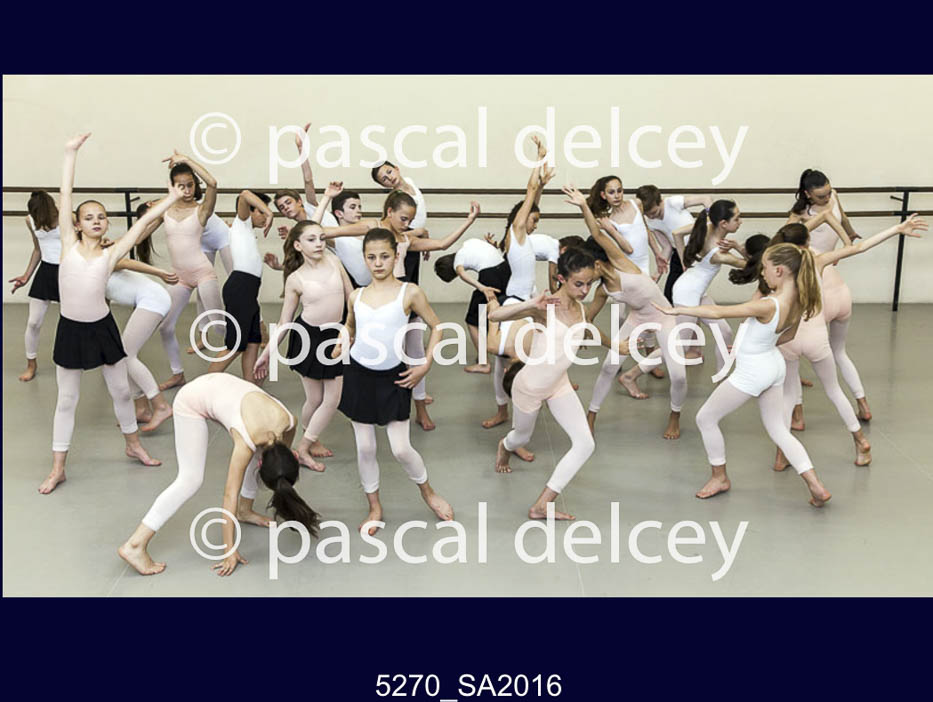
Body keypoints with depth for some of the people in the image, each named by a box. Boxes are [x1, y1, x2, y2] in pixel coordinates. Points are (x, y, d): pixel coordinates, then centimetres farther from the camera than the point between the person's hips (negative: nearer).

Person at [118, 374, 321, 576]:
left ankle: (244, 511, 28)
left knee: (258, 452, 7)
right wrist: (230, 550, -26)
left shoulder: (287, 420, -19)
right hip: (191, 401, -7)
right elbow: (230, 494, -28)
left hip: (218, 388, 7)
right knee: (191, 479, -16)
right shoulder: (247, 441, -33)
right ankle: (135, 546, -15)